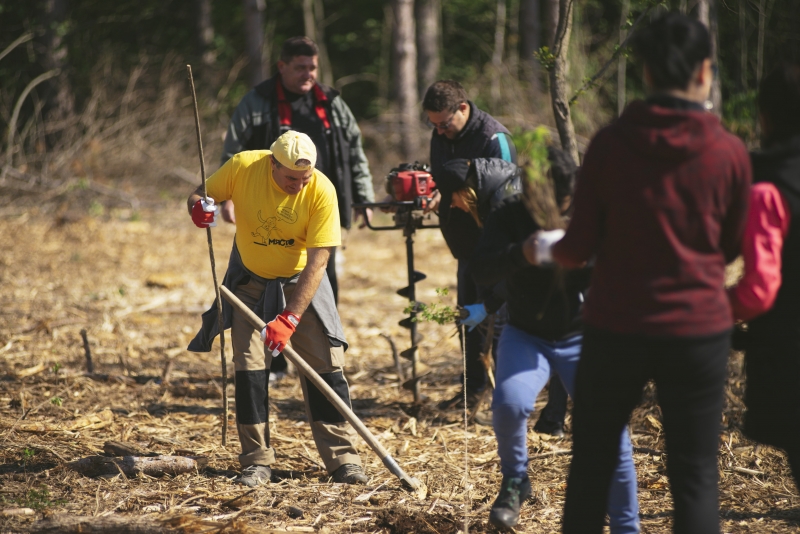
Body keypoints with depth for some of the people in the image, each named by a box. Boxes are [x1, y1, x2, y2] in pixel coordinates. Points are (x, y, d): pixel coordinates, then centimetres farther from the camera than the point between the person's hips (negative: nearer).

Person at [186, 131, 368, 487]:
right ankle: (257, 461, 1)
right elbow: (201, 194, -5)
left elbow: (317, 262, -26)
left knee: (325, 364, -6)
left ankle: (343, 458, 0)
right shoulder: (243, 167, -22)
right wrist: (199, 207, -32)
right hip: (250, 280, 1)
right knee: (249, 366, -6)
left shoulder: (321, 191, -26)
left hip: (301, 283, -1)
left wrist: (290, 318, -32)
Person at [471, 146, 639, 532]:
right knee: (509, 403, -28)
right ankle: (514, 482, 2)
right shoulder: (510, 217, -11)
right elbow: (481, 270, -24)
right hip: (526, 336, 0)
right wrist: (521, 254, -44)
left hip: (582, 338, 0)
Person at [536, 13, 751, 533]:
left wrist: (547, 248, 17)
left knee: (592, 466, 13)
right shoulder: (729, 152, -5)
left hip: (616, 328, 1)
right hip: (699, 330, -1)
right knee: (695, 477, 3)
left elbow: (581, 246, -4)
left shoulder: (610, 144, -6)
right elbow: (731, 247, 7)